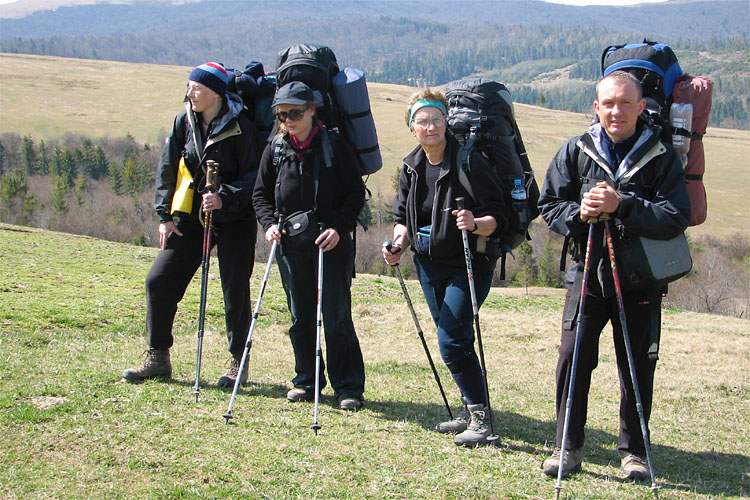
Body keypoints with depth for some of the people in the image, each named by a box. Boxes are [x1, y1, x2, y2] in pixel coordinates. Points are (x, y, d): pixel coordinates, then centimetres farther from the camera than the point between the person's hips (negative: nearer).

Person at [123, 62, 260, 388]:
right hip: (190, 217, 5)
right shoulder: (184, 123, 3)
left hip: (233, 220, -5)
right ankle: (158, 358, 12)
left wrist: (225, 198, -25)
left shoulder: (240, 128, -12)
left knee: (235, 290, -3)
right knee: (159, 280, 0)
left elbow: (252, 176, -11)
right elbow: (167, 169, 8)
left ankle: (239, 362, 13)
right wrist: (164, 215, 3)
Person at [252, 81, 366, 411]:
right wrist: (270, 223, -4)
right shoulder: (275, 151, 7)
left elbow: (356, 194, -2)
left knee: (336, 316, -3)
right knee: (300, 316, 10)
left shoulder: (335, 147, -4)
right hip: (290, 245, 4)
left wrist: (339, 228, -14)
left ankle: (348, 386, 5)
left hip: (332, 245, -4)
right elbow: (261, 194, 14)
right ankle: (306, 380, 23)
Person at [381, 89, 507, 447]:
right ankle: (471, 412, 26)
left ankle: (481, 418, -4)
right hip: (429, 263, 7)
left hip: (469, 265, -7)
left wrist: (475, 224, -38)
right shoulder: (412, 167, 4)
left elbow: (498, 219, -18)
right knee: (450, 339, 13)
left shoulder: (470, 163, -17)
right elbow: (402, 216, 13)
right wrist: (399, 244, -6)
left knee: (452, 341, -15)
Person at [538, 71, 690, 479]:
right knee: (573, 357, -4)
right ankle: (568, 447, 9)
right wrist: (578, 214, -16)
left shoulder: (661, 156, -4)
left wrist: (622, 207, -23)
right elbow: (549, 204, 5)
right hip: (588, 273, 1)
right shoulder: (576, 151, 2)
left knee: (637, 365, 5)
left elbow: (676, 218, -13)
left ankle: (633, 450, 21)